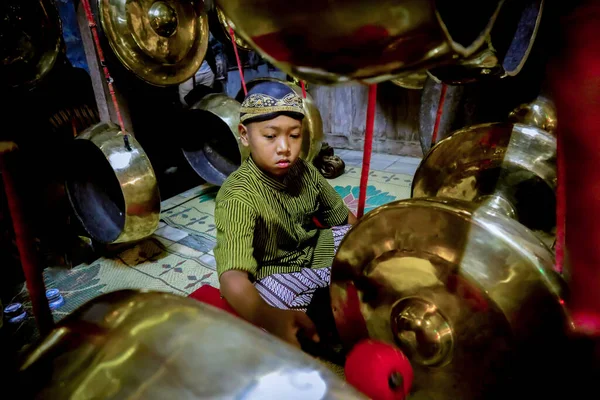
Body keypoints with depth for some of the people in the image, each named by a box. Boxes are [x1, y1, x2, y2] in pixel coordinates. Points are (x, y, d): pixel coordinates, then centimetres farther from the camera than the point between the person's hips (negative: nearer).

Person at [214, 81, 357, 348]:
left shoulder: (302, 169, -11)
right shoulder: (238, 195, -32)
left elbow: (342, 216, 6)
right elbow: (232, 276, -47)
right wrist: (267, 317, -68)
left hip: (315, 248, 7)